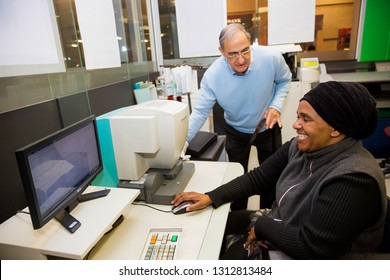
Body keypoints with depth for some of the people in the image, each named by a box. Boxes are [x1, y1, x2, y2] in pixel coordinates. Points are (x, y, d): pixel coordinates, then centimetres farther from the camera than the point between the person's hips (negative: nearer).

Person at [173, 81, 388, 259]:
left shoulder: (354, 179, -30)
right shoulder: (299, 147, -6)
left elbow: (311, 248, -30)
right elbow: (258, 178, -1)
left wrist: (261, 226, -17)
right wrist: (211, 197, -9)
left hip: (300, 258, -7)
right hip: (276, 226, 7)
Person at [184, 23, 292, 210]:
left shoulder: (271, 58, -26)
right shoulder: (212, 75, -29)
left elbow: (284, 80, -5)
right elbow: (200, 111, -24)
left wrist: (276, 105, -21)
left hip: (268, 128, 1)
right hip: (236, 132, -1)